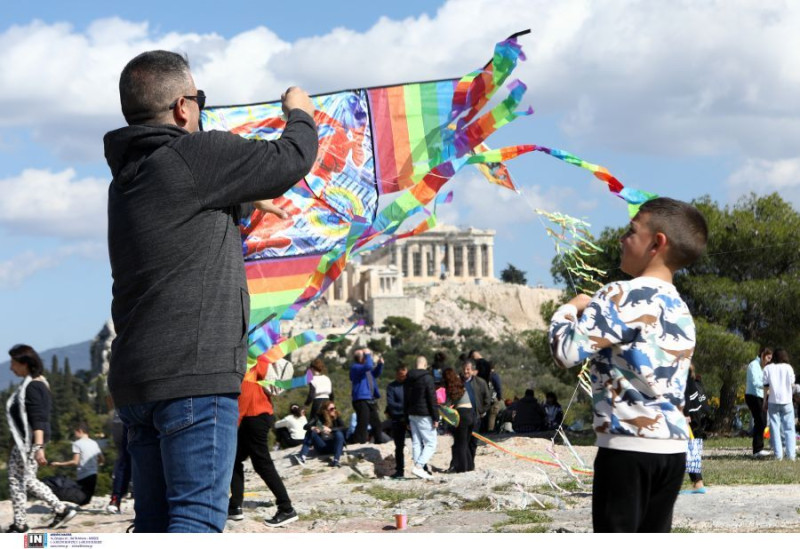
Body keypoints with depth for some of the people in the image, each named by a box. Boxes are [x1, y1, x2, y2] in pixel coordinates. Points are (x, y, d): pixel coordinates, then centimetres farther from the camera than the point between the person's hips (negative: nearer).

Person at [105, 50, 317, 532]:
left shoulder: (127, 177, 18)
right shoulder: (195, 157, -8)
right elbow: (293, 158, 0)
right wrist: (300, 115, 20)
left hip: (136, 382, 9)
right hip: (193, 374, -9)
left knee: (155, 522, 10)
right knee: (197, 518, -11)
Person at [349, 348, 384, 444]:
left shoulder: (365, 367, 17)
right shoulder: (355, 367, -11)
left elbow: (375, 374, 33)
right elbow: (368, 366, -29)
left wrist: (380, 364, 18)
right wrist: (368, 355, -16)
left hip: (370, 400, 10)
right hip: (361, 399, -10)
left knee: (376, 422, 16)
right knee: (363, 423, -15)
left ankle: (378, 442, 26)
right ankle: (358, 442, -15)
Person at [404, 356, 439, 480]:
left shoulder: (409, 379, 11)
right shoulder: (427, 377, -12)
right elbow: (432, 399, -14)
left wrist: (407, 418, 21)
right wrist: (435, 418, -11)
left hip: (412, 414, 7)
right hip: (424, 415, -7)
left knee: (416, 443, 9)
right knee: (431, 443, -4)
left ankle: (419, 469, 8)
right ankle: (419, 466, -18)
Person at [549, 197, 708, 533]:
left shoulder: (622, 296, -9)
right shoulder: (681, 311, 17)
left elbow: (567, 352, -15)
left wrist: (570, 309, 6)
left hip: (627, 446, -7)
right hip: (672, 449, 8)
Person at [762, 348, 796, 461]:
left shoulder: (768, 368, 2)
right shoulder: (788, 368, 0)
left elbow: (766, 387, 1)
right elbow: (792, 385, 1)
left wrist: (765, 402, 7)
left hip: (773, 401, 0)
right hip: (786, 401, 0)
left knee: (775, 427, 4)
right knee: (789, 428, 5)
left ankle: (778, 454, -3)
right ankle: (791, 454, -2)